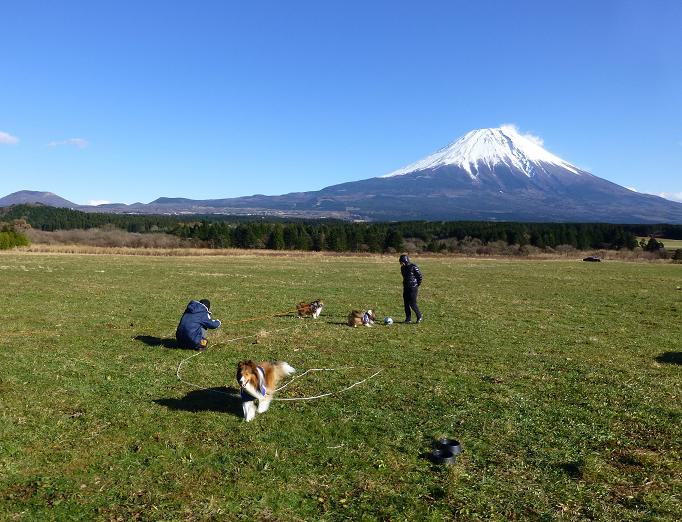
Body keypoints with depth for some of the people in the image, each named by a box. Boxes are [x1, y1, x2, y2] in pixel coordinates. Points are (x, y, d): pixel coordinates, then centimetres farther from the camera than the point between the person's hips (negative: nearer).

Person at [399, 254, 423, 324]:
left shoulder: (413, 267, -14)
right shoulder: (402, 268, 8)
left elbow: (420, 276, -8)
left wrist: (417, 285, -2)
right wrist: (405, 284, 16)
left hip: (413, 288, -7)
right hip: (406, 288, 7)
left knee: (412, 304, -8)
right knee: (406, 304, 5)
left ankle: (420, 317, 11)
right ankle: (408, 319, 14)